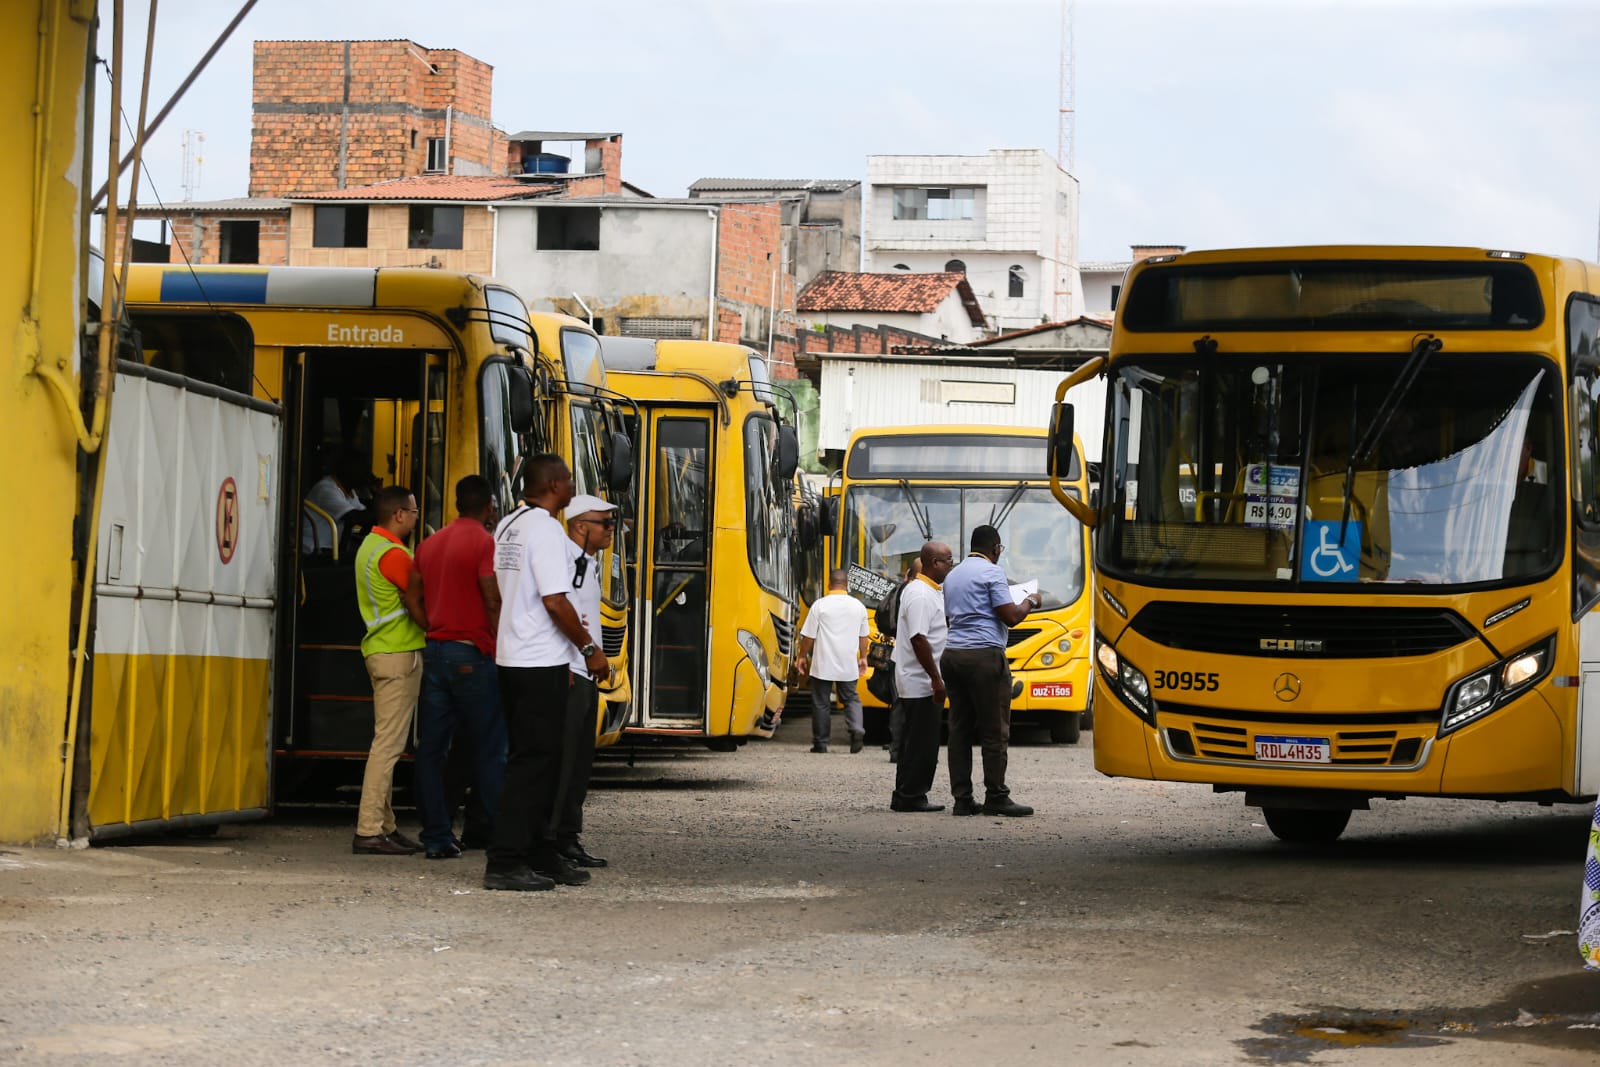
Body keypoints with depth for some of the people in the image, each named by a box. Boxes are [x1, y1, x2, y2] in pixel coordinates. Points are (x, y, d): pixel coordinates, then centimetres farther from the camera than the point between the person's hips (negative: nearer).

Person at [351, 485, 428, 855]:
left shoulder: (370, 546, 17)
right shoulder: (394, 554, -15)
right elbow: (417, 607, -14)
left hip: (381, 652, 11)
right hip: (399, 654, -11)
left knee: (387, 741, 13)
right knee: (389, 741, -11)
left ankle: (384, 825, 15)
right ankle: (369, 830, -13)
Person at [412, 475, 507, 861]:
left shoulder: (429, 545, 15)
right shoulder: (486, 543, -7)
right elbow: (493, 602, -14)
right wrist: (503, 648, -8)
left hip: (434, 651, 7)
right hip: (473, 654, -7)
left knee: (432, 747, 5)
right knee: (489, 749, -3)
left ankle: (436, 837, 4)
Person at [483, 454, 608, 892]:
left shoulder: (507, 526, 13)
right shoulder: (545, 529, -16)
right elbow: (555, 600, -20)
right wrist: (588, 647, -10)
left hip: (512, 656, 10)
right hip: (541, 662, -10)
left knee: (535, 758, 15)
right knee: (535, 761, -6)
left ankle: (540, 854, 21)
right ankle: (505, 863, -7)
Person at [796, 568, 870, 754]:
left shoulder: (820, 605, -8)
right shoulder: (858, 606, 3)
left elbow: (808, 636, -5)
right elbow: (864, 636, 12)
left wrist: (802, 656, 9)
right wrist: (863, 657, 25)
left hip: (823, 665, -3)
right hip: (849, 666, 3)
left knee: (821, 703, 7)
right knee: (851, 699, 14)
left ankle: (820, 743, 10)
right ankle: (856, 729, -11)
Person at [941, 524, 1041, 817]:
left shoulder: (953, 575, 20)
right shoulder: (992, 572, -4)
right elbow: (1010, 617, -9)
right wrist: (1030, 602, 9)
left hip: (952, 654, 8)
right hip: (984, 655, -8)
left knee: (960, 729, 6)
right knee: (995, 731, -4)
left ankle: (962, 799, 4)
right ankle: (996, 798, -4)